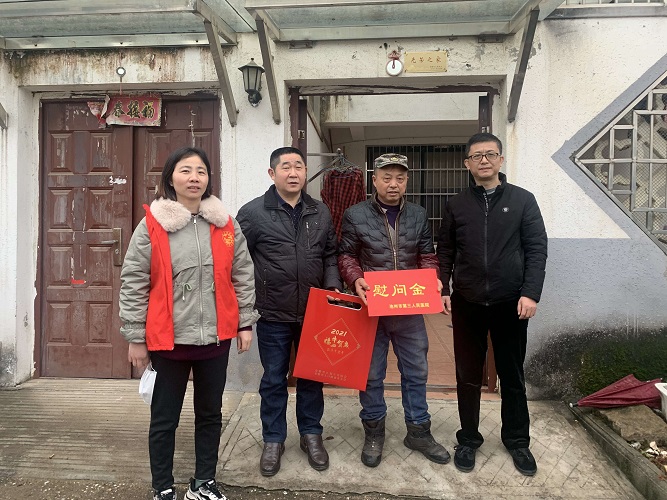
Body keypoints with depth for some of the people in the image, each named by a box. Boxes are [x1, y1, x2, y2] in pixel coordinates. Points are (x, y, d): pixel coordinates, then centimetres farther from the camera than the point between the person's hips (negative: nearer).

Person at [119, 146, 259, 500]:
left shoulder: (226, 225, 2)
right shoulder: (151, 225, -6)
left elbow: (243, 276, 7)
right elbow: (133, 285, -5)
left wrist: (245, 323, 5)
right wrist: (136, 337, -5)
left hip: (216, 337, 3)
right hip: (168, 338, -3)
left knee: (210, 414, 16)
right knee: (164, 418, 11)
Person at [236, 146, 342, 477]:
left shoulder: (320, 213, 6)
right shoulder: (252, 212, -7)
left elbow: (330, 255, 14)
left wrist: (332, 288, 0)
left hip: (314, 312, 3)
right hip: (273, 314, -3)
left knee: (311, 376, 15)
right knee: (273, 380, 11)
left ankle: (311, 435, 34)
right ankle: (273, 440, 29)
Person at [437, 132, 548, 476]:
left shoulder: (523, 200, 2)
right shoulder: (457, 205, 6)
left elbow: (537, 249, -3)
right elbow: (445, 252, 7)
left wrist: (530, 293, -12)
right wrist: (442, 290, -4)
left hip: (510, 304, -1)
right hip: (467, 304, 1)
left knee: (512, 376, 11)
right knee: (468, 376, 10)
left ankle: (517, 441, 29)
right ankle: (469, 439, 26)